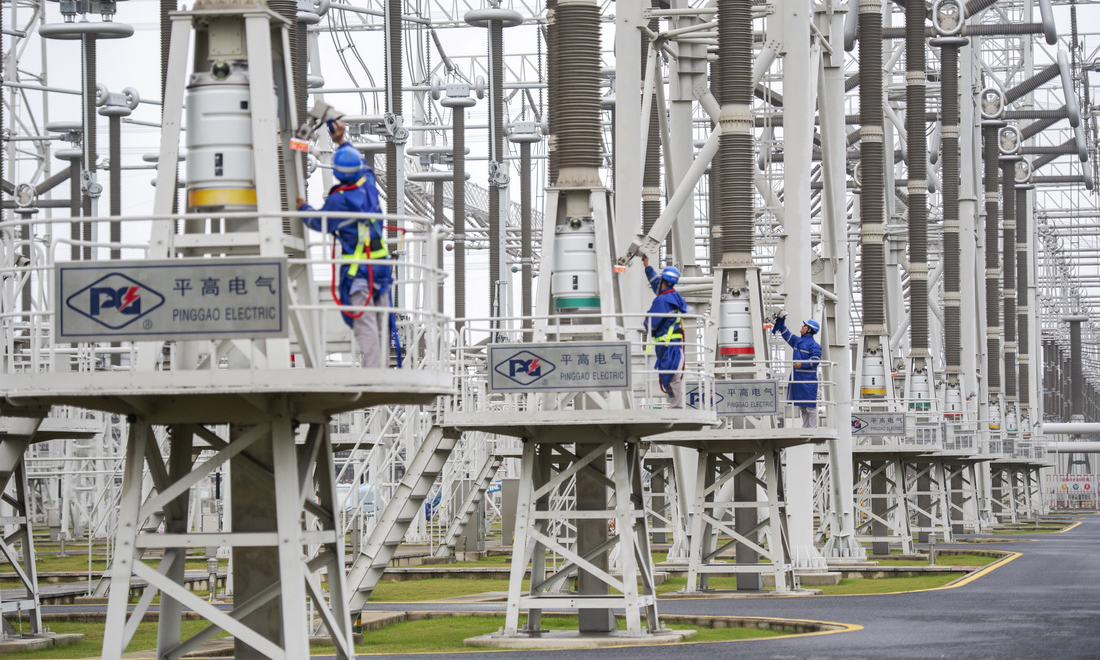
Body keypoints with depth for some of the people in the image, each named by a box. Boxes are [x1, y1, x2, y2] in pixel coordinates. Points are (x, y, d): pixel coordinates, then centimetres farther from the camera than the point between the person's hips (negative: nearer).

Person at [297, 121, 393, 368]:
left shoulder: (339, 200, -14)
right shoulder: (369, 185, 3)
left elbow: (320, 222, 3)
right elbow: (362, 165, 27)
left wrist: (304, 208, 23)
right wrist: (341, 141, 32)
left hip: (357, 269, -7)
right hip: (381, 267, 7)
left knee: (364, 323, -9)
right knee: (381, 322, 9)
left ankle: (372, 369, -14)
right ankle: (383, 366, 11)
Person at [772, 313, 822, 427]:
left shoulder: (814, 345, -8)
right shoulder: (797, 341, 17)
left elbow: (815, 360, -16)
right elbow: (785, 333, 28)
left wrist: (802, 364, -25)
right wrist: (781, 319, 25)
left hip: (808, 380, -9)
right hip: (797, 378, 9)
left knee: (810, 407, -7)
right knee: (801, 407, 11)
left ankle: (812, 430, -6)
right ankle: (805, 429, 16)